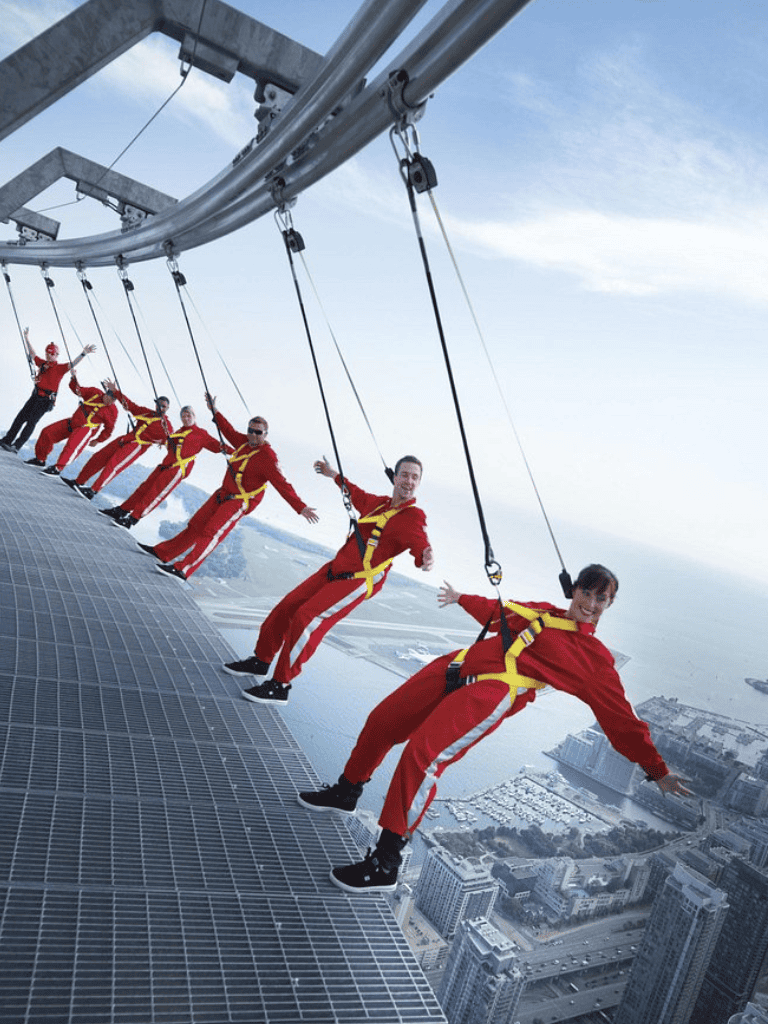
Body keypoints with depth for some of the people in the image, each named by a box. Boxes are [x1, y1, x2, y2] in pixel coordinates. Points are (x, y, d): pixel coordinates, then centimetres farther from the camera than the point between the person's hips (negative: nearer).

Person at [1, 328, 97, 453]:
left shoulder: (60, 367, -3)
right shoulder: (41, 363, 13)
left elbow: (73, 363, -14)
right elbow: (32, 353, 25)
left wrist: (83, 354, -27)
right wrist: (26, 338, 28)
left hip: (46, 399, -6)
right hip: (35, 395, 6)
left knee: (31, 422, -8)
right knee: (20, 417, 6)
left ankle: (16, 446, -6)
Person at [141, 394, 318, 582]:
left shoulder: (267, 456, -20)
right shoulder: (244, 441, 1)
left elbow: (282, 485, -25)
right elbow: (229, 431, 22)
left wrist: (300, 507, -33)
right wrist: (215, 411, 26)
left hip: (240, 502, -8)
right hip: (223, 494, 8)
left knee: (211, 533, -19)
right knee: (196, 525, 13)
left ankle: (183, 569, -21)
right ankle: (163, 552, 23)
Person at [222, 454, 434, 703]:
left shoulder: (413, 517, -11)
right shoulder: (378, 503, 10)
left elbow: (421, 548, -28)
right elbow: (357, 495, 32)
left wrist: (426, 559, -51)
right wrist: (334, 475, 41)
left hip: (358, 581, -8)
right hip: (333, 569, 8)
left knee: (306, 619, -19)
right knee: (287, 606, 8)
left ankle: (280, 685, -7)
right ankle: (261, 661, 29)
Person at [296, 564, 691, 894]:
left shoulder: (595, 659, 7)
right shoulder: (541, 611, 22)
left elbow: (621, 719, 7)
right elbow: (496, 612, 38)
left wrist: (657, 769, 2)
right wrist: (462, 598, 50)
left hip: (492, 691, -6)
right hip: (458, 667, 7)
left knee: (421, 755, -24)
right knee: (382, 721, 10)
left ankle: (385, 863, -11)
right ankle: (346, 792, 37)